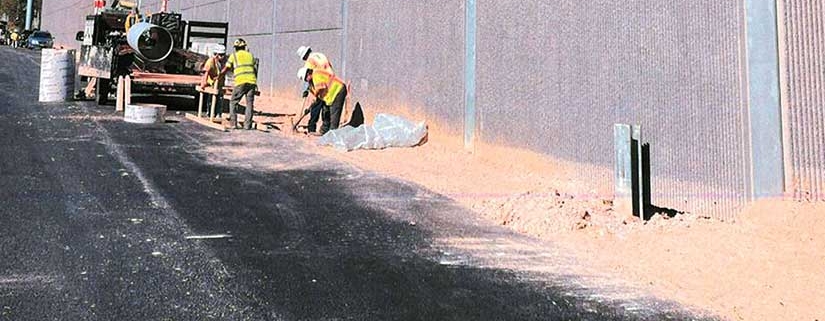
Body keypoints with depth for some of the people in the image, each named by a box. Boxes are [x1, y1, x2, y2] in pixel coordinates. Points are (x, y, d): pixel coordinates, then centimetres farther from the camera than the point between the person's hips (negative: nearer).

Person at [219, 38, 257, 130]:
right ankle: (247, 125, 0)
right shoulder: (250, 55, 18)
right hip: (251, 82, 3)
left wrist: (218, 77, 23)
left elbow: (226, 69, 9)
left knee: (233, 102, 8)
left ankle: (233, 123, -1)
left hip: (240, 82, -3)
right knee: (250, 103, 5)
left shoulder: (234, 56, 8)